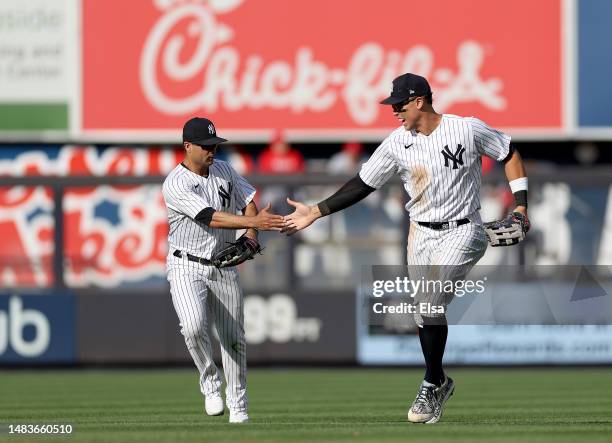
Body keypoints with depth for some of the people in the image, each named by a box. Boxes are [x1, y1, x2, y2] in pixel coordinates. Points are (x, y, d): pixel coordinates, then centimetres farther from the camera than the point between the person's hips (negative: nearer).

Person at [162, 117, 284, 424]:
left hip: (224, 266, 5)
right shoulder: (175, 185, -17)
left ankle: (238, 406, 18)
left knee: (233, 337, 6)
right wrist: (253, 221, -36)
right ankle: (209, 382, -5)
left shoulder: (224, 171, 5)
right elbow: (210, 217, -27)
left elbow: (249, 200, 14)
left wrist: (251, 237, -5)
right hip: (187, 268, -5)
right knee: (193, 326, -28)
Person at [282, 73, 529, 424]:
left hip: (463, 232, -5)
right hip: (422, 234, 5)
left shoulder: (468, 129, -11)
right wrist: (316, 212, -2)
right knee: (423, 314, 5)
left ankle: (432, 384, -7)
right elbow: (363, 185, 3)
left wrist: (521, 204, -8)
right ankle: (439, 383, 24)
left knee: (430, 303, -20)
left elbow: (510, 155, 0)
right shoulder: (397, 144, -1)